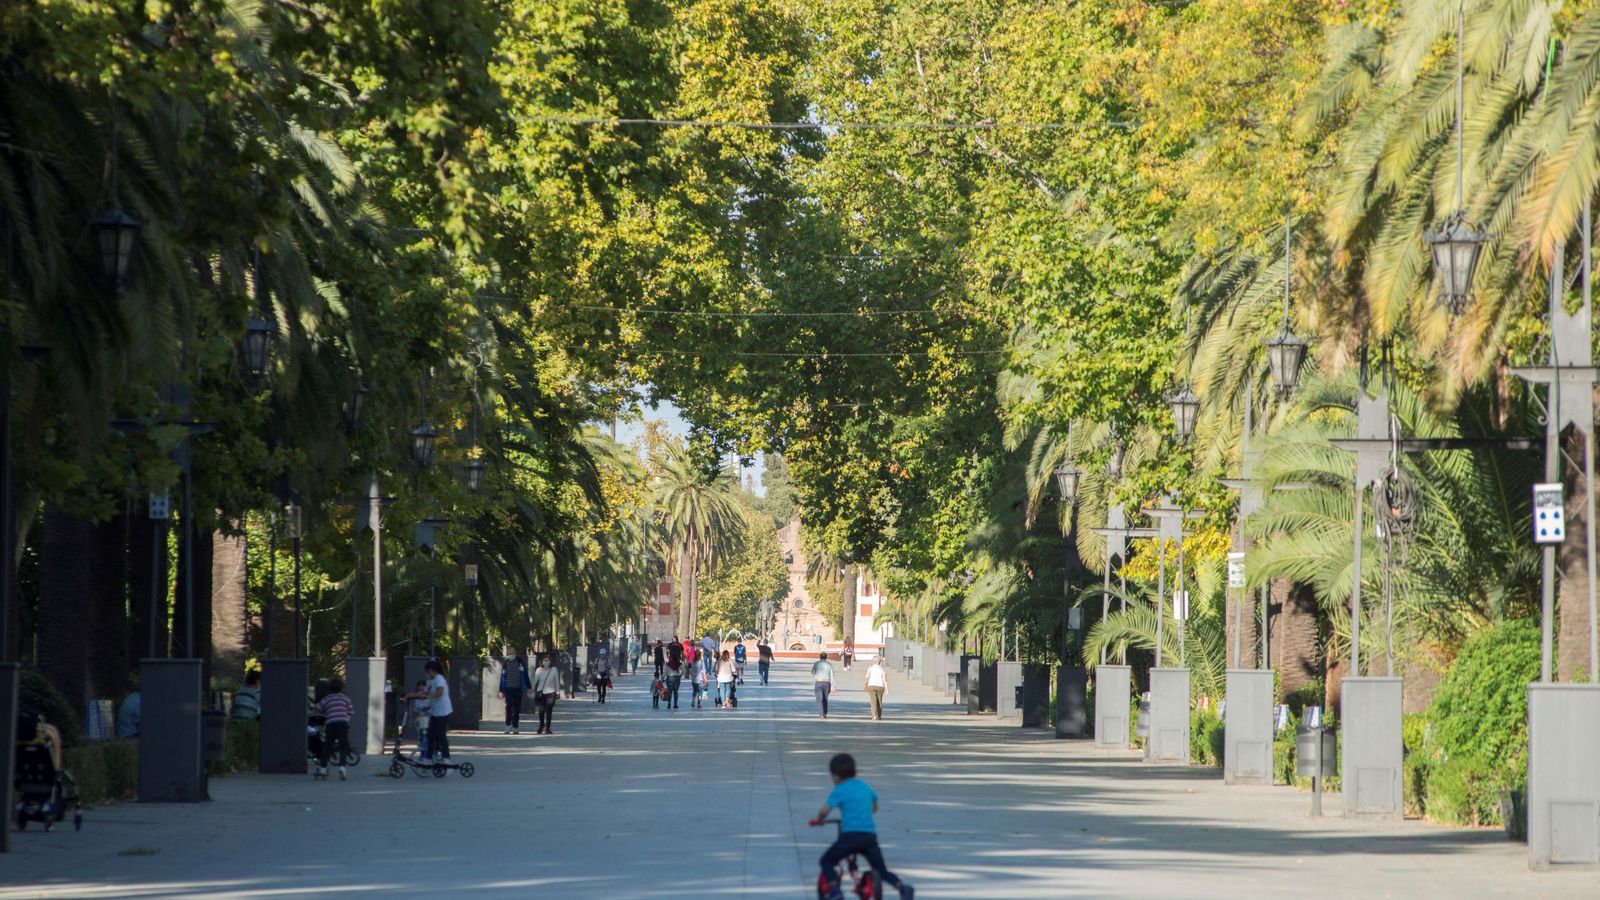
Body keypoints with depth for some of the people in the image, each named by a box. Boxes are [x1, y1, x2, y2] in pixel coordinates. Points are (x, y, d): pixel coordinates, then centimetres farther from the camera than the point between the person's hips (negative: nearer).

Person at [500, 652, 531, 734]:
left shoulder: (521, 662, 3)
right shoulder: (505, 663, 5)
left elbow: (525, 675, 7)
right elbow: (502, 677, 11)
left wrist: (529, 687, 5)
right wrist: (501, 691, 10)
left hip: (518, 689, 0)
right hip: (508, 689, 0)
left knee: (517, 709, 3)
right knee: (509, 707, -15)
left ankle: (515, 727, 9)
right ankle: (508, 726, -15)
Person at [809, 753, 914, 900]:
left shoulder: (839, 790, -1)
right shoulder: (865, 787, 19)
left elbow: (824, 810, -11)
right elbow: (875, 807, 35)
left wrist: (818, 820, 10)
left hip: (851, 834, -6)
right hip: (870, 835, 6)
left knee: (826, 861, 9)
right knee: (881, 871, 15)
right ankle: (902, 887, -12)